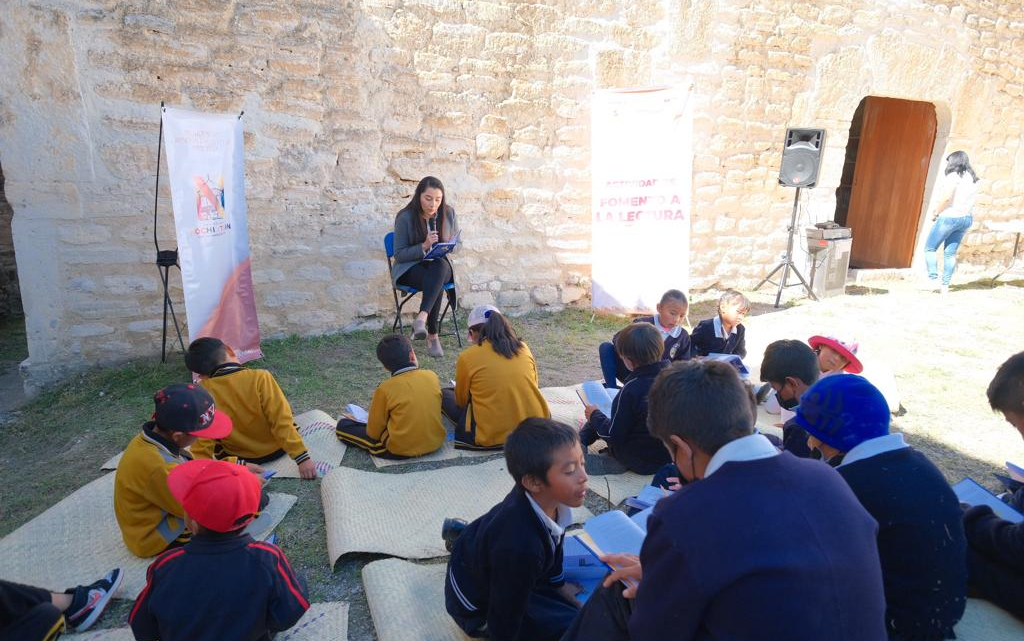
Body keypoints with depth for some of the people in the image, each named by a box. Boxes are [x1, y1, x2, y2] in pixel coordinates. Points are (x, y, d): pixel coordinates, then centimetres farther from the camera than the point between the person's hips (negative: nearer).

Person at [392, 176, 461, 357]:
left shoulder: (449, 213, 0)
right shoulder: (405, 217, -10)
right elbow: (399, 255, -8)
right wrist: (424, 246, -24)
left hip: (439, 266, 3)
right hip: (410, 269, -2)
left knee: (439, 266, -36)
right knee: (437, 282, -36)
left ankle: (422, 317, -49)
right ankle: (433, 336, -34)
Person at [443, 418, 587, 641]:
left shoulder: (542, 499, -22)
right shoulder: (520, 546, -44)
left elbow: (553, 541, 2)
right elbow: (505, 617, -27)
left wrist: (558, 583, 15)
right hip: (476, 600, -6)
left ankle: (462, 537, 26)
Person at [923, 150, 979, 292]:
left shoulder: (954, 176, -10)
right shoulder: (972, 179, 15)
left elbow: (947, 197, -21)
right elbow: (970, 201, 18)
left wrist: (936, 212, -7)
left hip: (949, 217, -8)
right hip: (966, 218, 8)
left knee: (929, 248, 1)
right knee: (950, 253, 9)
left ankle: (933, 279, -9)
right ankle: (945, 285, 9)